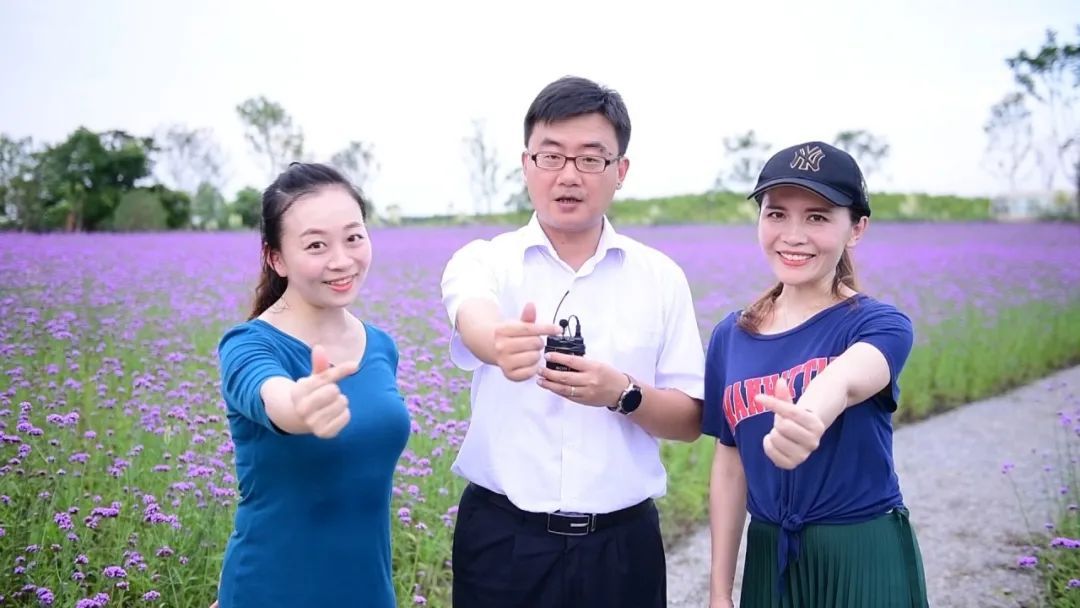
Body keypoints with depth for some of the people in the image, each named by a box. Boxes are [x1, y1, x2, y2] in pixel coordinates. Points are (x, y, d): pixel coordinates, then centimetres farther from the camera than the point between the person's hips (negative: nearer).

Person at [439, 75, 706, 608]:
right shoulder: (484, 261, -2)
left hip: (622, 543, 1)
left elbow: (690, 421, 2)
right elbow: (475, 324, -25)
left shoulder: (661, 278, 1)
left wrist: (623, 393, -17)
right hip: (501, 538, -1)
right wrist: (502, 344, -47)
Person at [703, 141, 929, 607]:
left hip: (865, 556, -3)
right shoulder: (729, 336, 0)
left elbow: (843, 382, -36)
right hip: (767, 557, 4)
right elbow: (729, 463, 4)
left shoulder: (881, 325, -13)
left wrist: (809, 421, -59)